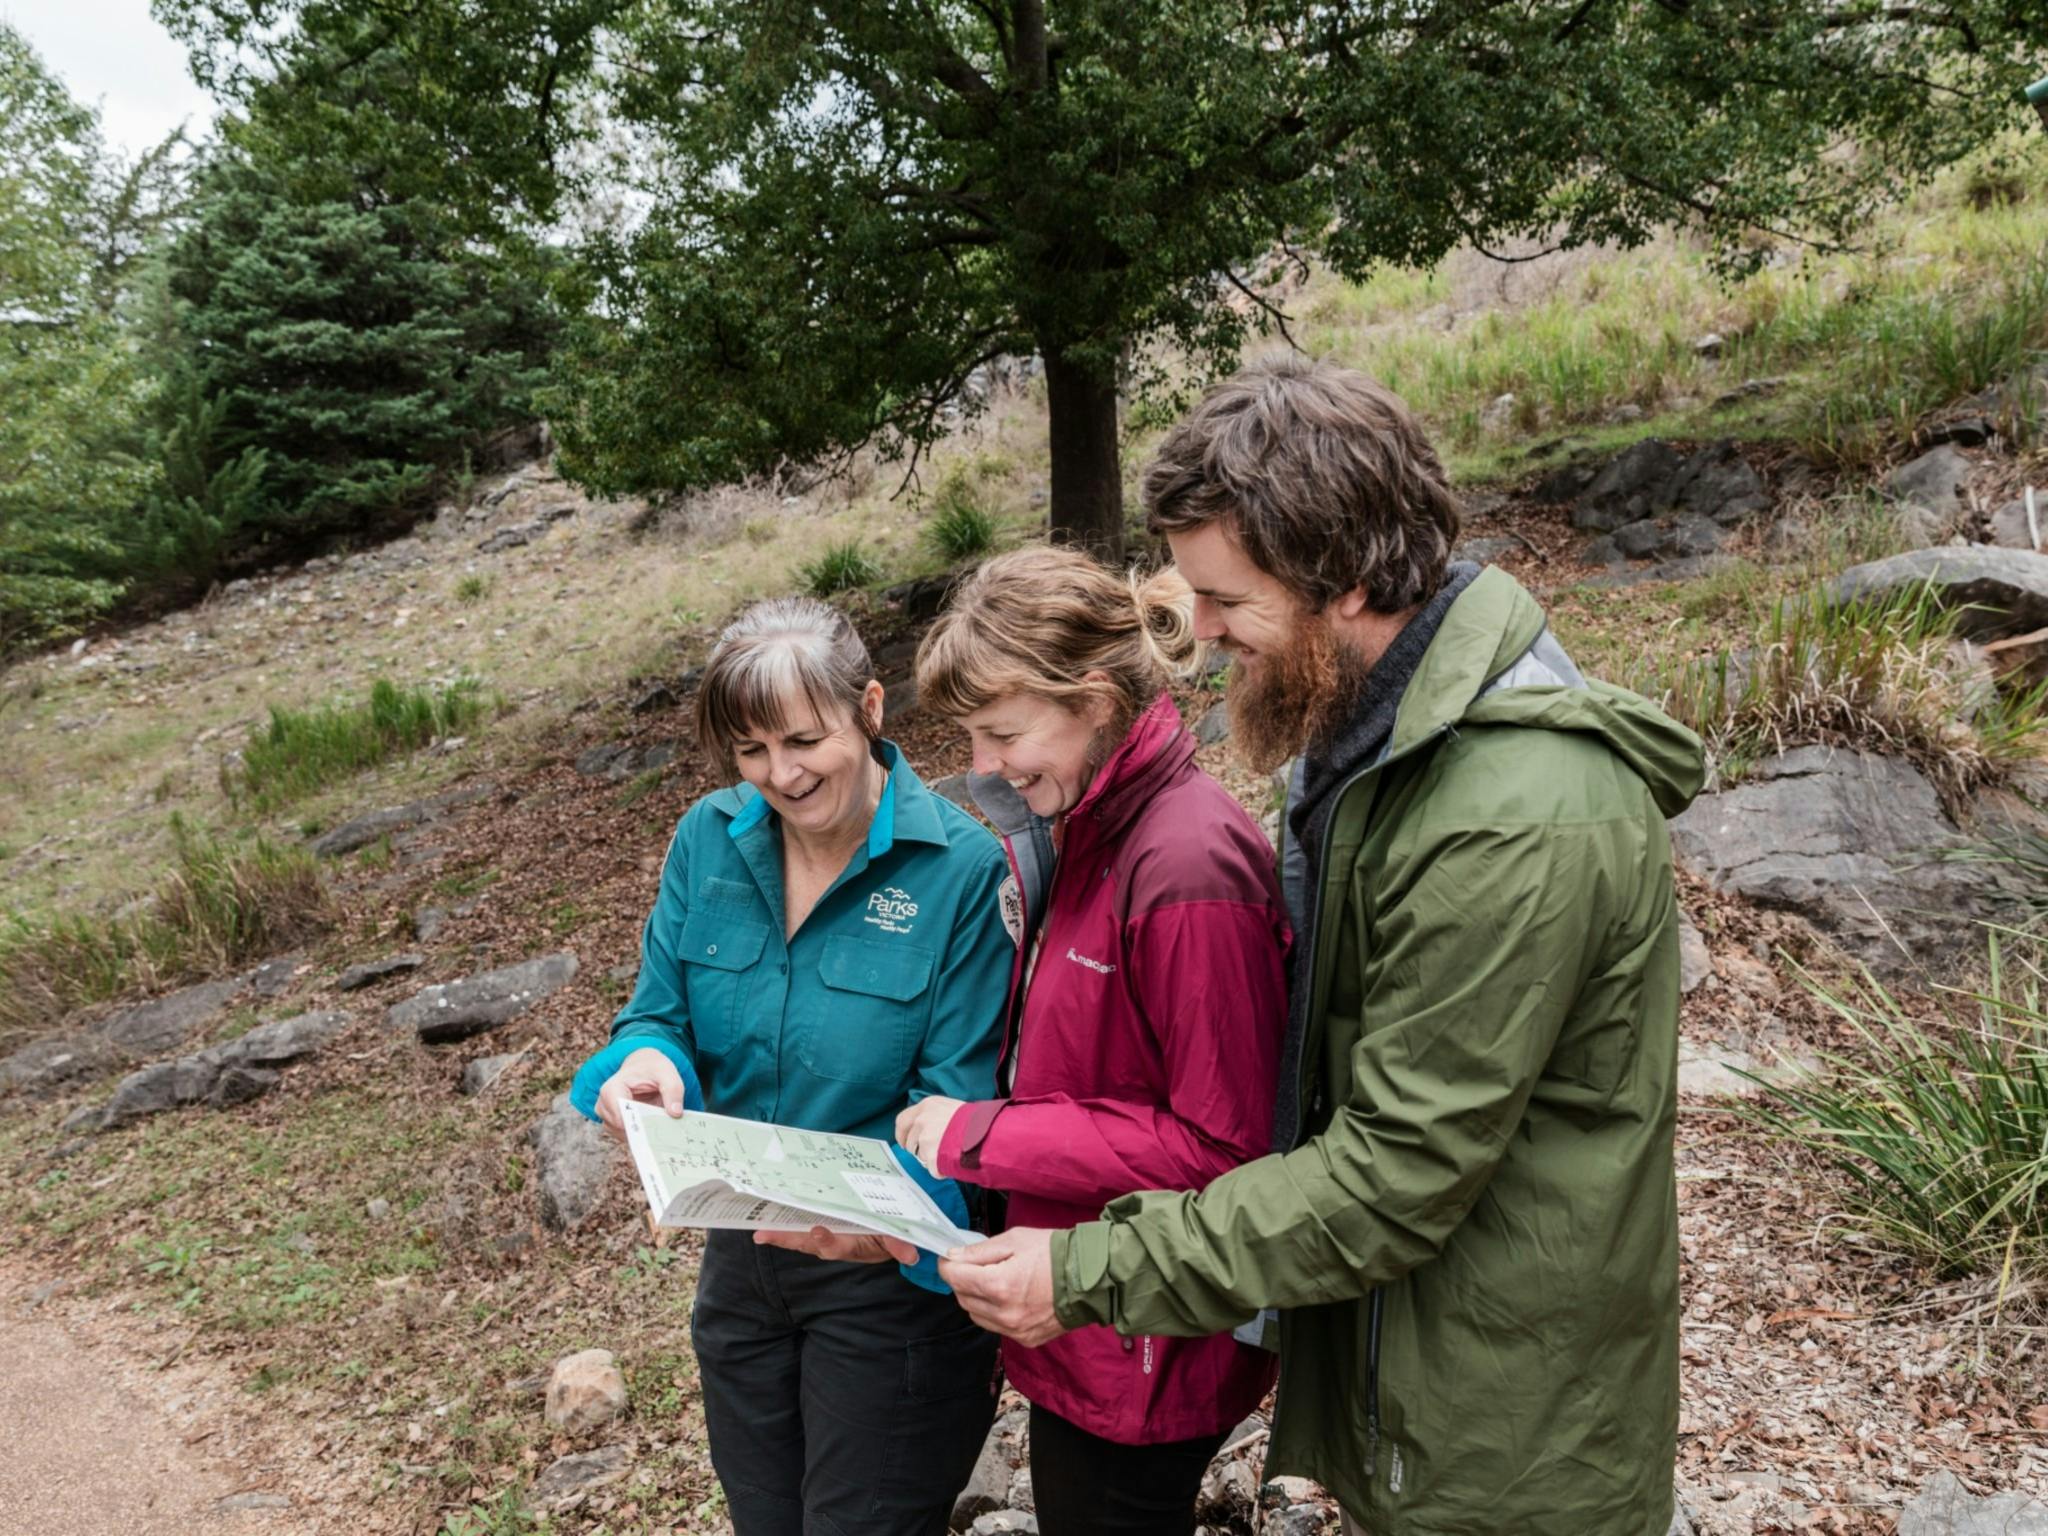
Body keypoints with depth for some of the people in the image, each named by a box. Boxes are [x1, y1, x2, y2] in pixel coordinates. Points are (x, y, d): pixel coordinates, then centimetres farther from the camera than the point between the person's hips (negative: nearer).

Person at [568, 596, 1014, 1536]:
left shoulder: (963, 868, -19)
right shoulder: (710, 839, -5)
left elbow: (960, 1097, -18)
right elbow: (660, 1013, 1)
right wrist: (645, 1062, -24)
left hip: (890, 1272, -5)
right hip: (742, 1253, 5)